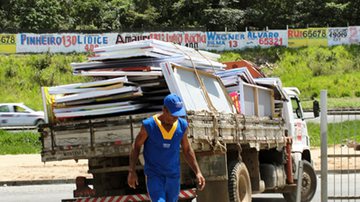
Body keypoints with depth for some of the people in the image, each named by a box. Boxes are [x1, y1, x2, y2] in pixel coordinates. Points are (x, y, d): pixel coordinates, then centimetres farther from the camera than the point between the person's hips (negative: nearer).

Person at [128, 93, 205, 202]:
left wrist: (198, 172, -2)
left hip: (173, 176, 4)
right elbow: (136, 146, -3)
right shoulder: (149, 125, -17)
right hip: (154, 175, -4)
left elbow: (187, 150, 6)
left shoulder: (182, 126, -7)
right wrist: (132, 171, -9)